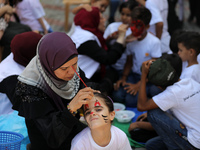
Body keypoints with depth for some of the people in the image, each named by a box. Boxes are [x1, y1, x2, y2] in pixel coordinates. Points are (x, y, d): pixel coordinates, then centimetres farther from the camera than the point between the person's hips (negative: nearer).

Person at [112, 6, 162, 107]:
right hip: (134, 74, 5)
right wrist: (123, 78, -8)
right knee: (117, 96, -21)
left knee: (131, 101, -27)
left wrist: (138, 85, -21)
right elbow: (129, 62, 10)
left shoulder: (154, 42, -15)